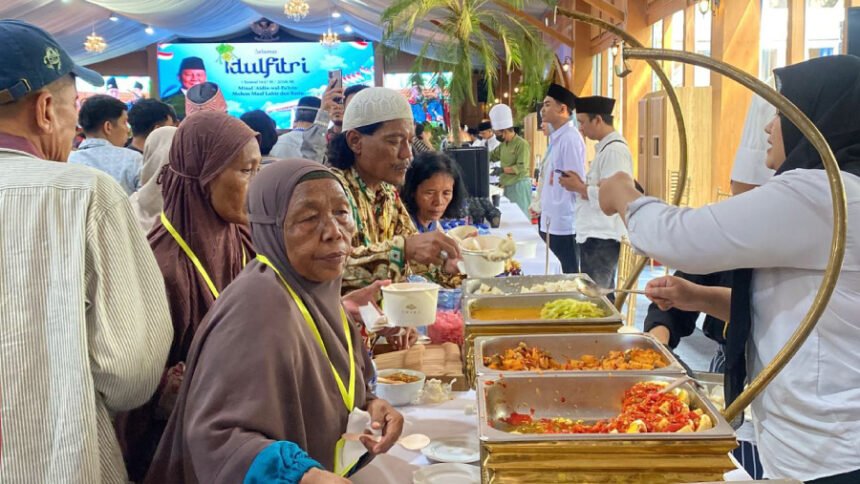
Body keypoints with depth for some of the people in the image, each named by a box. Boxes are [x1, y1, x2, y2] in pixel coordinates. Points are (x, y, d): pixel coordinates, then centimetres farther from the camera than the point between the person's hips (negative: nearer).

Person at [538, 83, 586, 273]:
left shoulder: (570, 138, -14)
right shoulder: (556, 138, 13)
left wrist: (555, 215, -18)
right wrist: (542, 206, 17)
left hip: (564, 221, -9)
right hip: (552, 220, 9)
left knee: (571, 273, 1)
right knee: (567, 272, 15)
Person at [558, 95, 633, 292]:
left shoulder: (615, 150, -15)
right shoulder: (605, 148, 17)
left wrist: (579, 187, -11)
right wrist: (580, 185, 6)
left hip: (603, 237, -10)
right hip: (596, 234, 10)